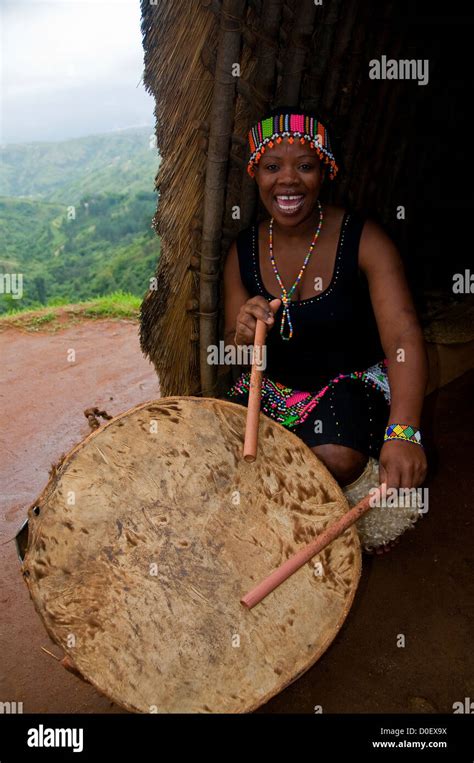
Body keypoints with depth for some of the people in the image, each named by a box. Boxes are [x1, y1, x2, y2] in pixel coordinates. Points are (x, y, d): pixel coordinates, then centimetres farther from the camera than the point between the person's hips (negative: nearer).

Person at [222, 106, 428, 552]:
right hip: (272, 383, 4)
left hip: (351, 380, -3)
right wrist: (242, 336, -26)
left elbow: (404, 340, -27)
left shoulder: (364, 241, -16)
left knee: (335, 460, -29)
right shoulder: (243, 251, -3)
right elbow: (233, 356, 0)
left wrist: (402, 432, -43)